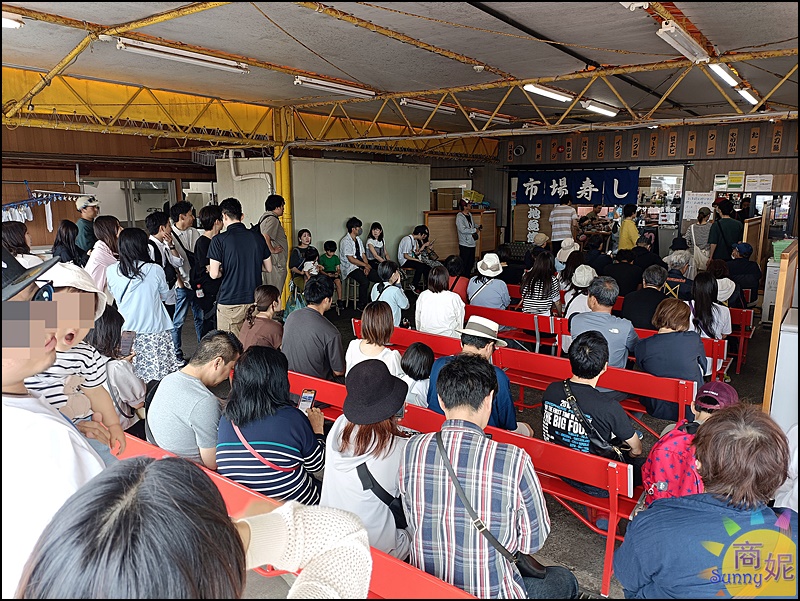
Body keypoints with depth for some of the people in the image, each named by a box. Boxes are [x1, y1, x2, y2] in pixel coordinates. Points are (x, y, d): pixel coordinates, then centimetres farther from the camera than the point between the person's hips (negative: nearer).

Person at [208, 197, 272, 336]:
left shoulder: (219, 240, -9)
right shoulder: (258, 238, 2)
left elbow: (214, 274, -11)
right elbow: (269, 268, 11)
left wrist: (224, 270, 9)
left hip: (229, 303, -4)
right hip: (255, 300, 4)